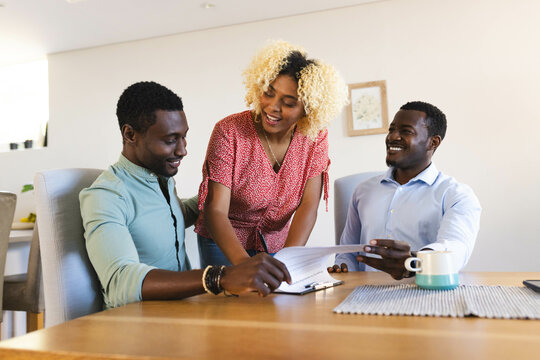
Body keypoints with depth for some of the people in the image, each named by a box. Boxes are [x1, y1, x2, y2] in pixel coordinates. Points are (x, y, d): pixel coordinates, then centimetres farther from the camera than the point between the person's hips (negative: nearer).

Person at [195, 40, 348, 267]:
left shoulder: (315, 139, -11)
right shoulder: (229, 132, -21)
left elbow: (308, 206, -17)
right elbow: (215, 211, -26)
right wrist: (244, 263, -42)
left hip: (277, 244, 3)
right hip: (224, 245, -2)